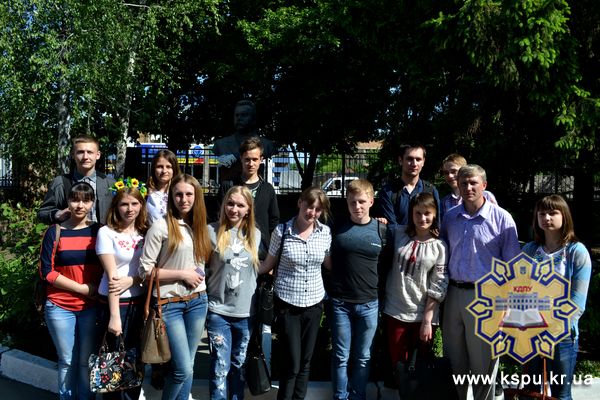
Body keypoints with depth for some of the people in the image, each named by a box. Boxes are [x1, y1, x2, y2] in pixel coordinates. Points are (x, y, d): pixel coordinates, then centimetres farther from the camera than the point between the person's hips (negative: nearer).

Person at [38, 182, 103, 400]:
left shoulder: (98, 231, 1)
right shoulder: (55, 232, -4)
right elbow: (46, 271, -7)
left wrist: (97, 288, -11)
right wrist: (82, 288, -13)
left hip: (91, 306, 1)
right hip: (60, 307, -1)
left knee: (87, 361, 6)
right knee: (68, 361, 8)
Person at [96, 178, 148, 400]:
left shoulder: (144, 234, 7)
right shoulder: (106, 232, -7)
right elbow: (112, 276, -14)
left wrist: (132, 280, -16)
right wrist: (114, 316, -19)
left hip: (140, 302, 4)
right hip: (116, 303, -4)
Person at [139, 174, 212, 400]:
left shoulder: (200, 227, 9)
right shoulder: (161, 226, -10)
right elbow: (145, 270, -11)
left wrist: (199, 275, 4)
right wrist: (181, 274, -15)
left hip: (197, 301, 6)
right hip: (169, 303, -6)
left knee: (187, 366, 11)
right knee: (183, 369, -6)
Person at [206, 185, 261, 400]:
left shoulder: (255, 234, 3)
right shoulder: (212, 231, -8)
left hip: (246, 312, 3)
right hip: (218, 311, -3)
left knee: (239, 366, 17)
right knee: (221, 368, 1)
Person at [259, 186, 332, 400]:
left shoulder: (326, 232, -2)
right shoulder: (282, 230, -10)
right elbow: (268, 264, -1)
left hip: (314, 303, 3)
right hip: (287, 304, -3)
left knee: (305, 361, 14)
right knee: (291, 363, 0)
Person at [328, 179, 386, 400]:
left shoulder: (381, 230, -3)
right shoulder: (336, 227, -4)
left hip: (369, 304, 1)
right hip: (340, 302, -1)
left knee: (363, 357, 13)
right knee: (341, 356, 8)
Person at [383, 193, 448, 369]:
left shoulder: (440, 247, -5)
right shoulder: (399, 234, 0)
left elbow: (438, 288, -6)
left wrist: (427, 321, -9)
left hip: (423, 315, -1)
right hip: (395, 311, 2)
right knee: (397, 363, 9)